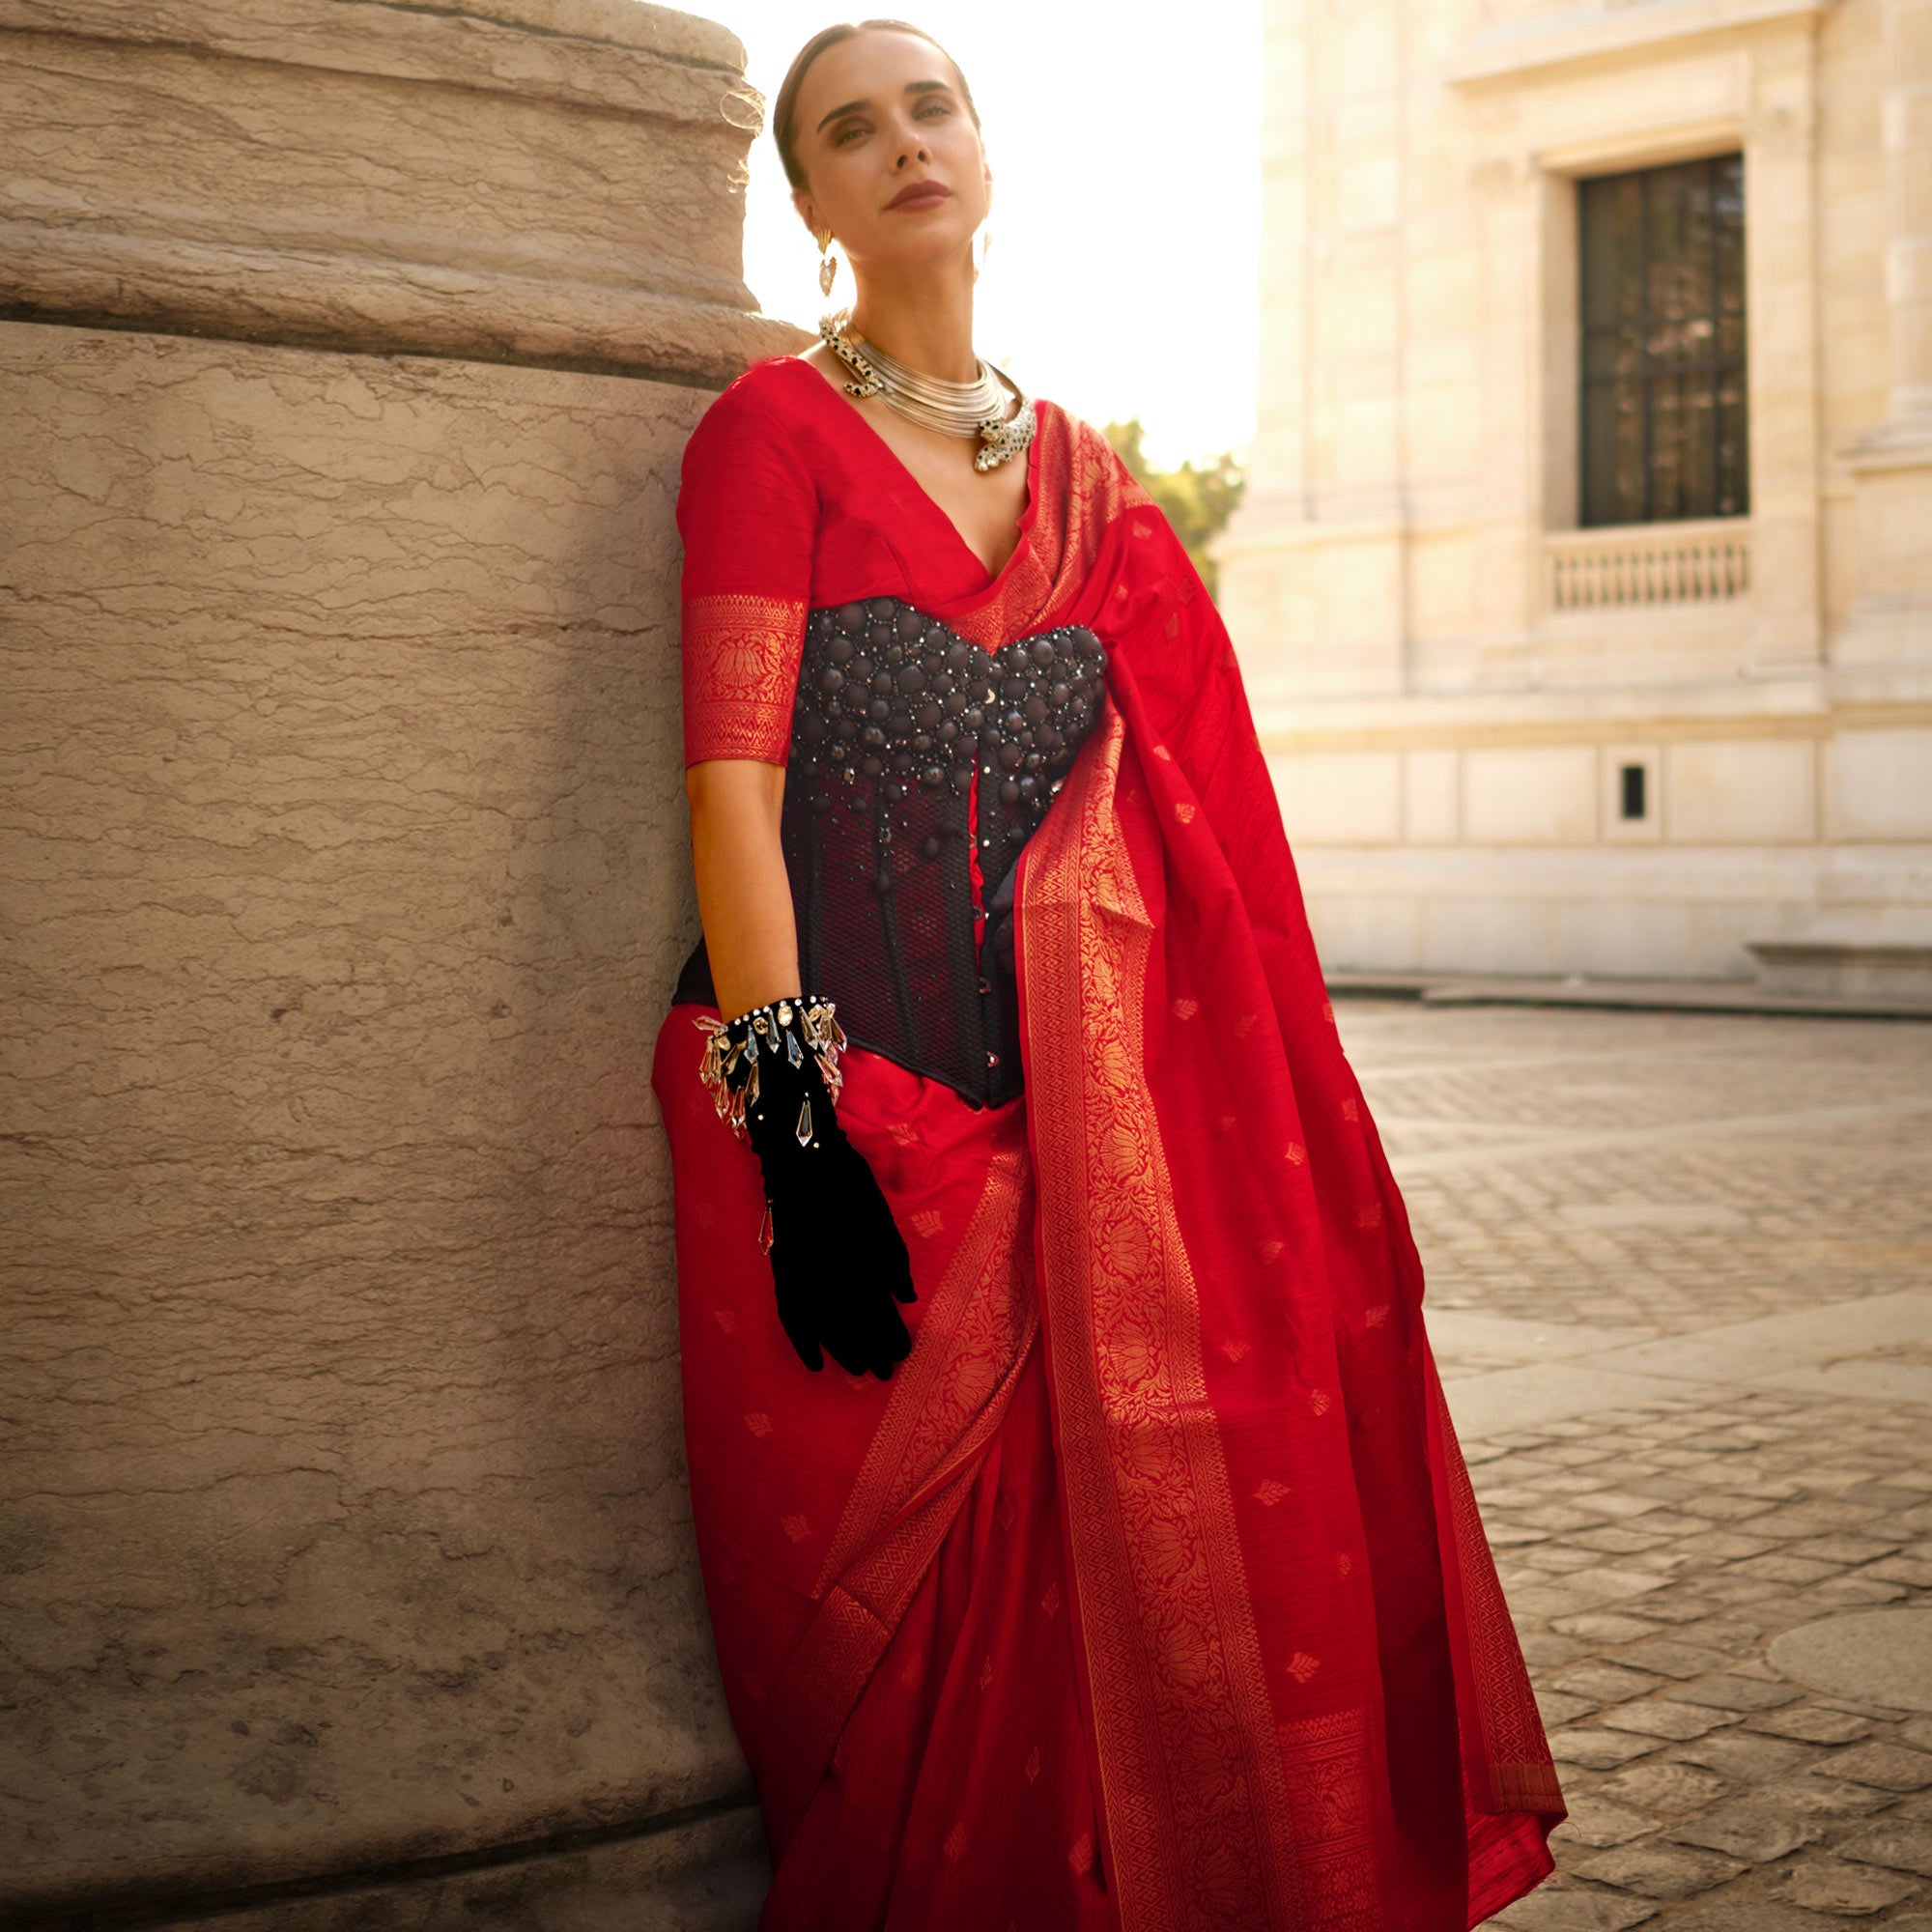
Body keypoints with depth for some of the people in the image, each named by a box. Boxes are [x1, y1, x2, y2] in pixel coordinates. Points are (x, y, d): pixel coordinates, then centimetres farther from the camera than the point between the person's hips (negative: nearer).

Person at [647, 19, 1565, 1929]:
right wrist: (797, 1117, -20)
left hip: (1059, 1105, 4)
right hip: (842, 1097, -4)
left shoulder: (1083, 474, 15)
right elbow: (731, 776, -10)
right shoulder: (775, 426, 0)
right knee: (881, 1612, 1)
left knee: (1066, 1583, 4)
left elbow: (1157, 813, 15)